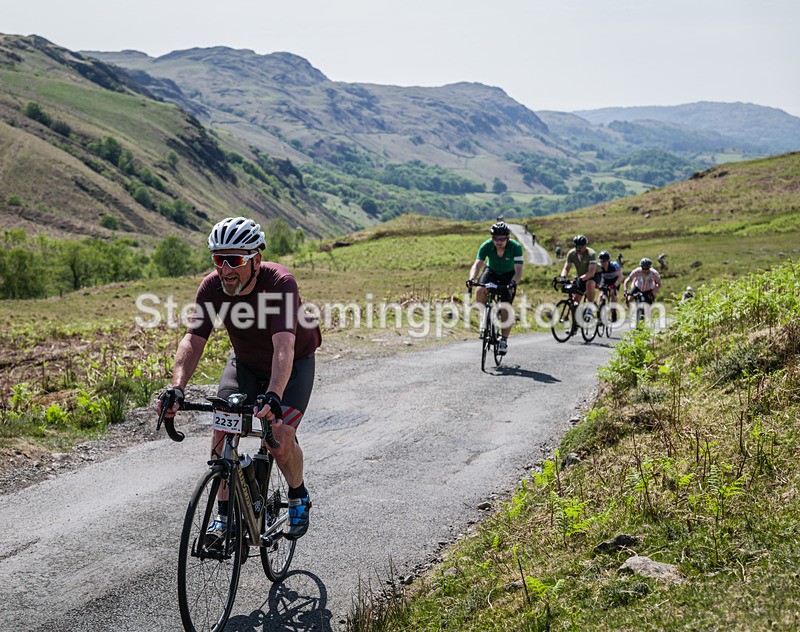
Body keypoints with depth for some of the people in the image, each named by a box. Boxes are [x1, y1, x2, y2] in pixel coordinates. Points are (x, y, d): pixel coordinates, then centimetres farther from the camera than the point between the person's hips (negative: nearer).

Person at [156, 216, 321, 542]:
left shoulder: (280, 283, -34)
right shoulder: (212, 287, -21)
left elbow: (284, 346, -46)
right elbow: (193, 340, -27)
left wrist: (273, 396, -60)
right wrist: (177, 390, -43)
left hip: (294, 365, -4)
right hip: (245, 363, 4)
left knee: (280, 437, -21)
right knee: (222, 429, -15)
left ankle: (299, 497, 9)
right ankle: (224, 514, 2)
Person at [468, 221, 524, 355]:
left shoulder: (515, 247, -30)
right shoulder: (486, 246, -27)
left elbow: (519, 270, -35)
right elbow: (477, 265, -34)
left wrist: (513, 282, -55)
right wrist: (472, 278, -54)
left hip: (508, 275, -1)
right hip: (491, 272, 1)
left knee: (506, 309, -13)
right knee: (480, 291, -30)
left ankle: (504, 340, 3)